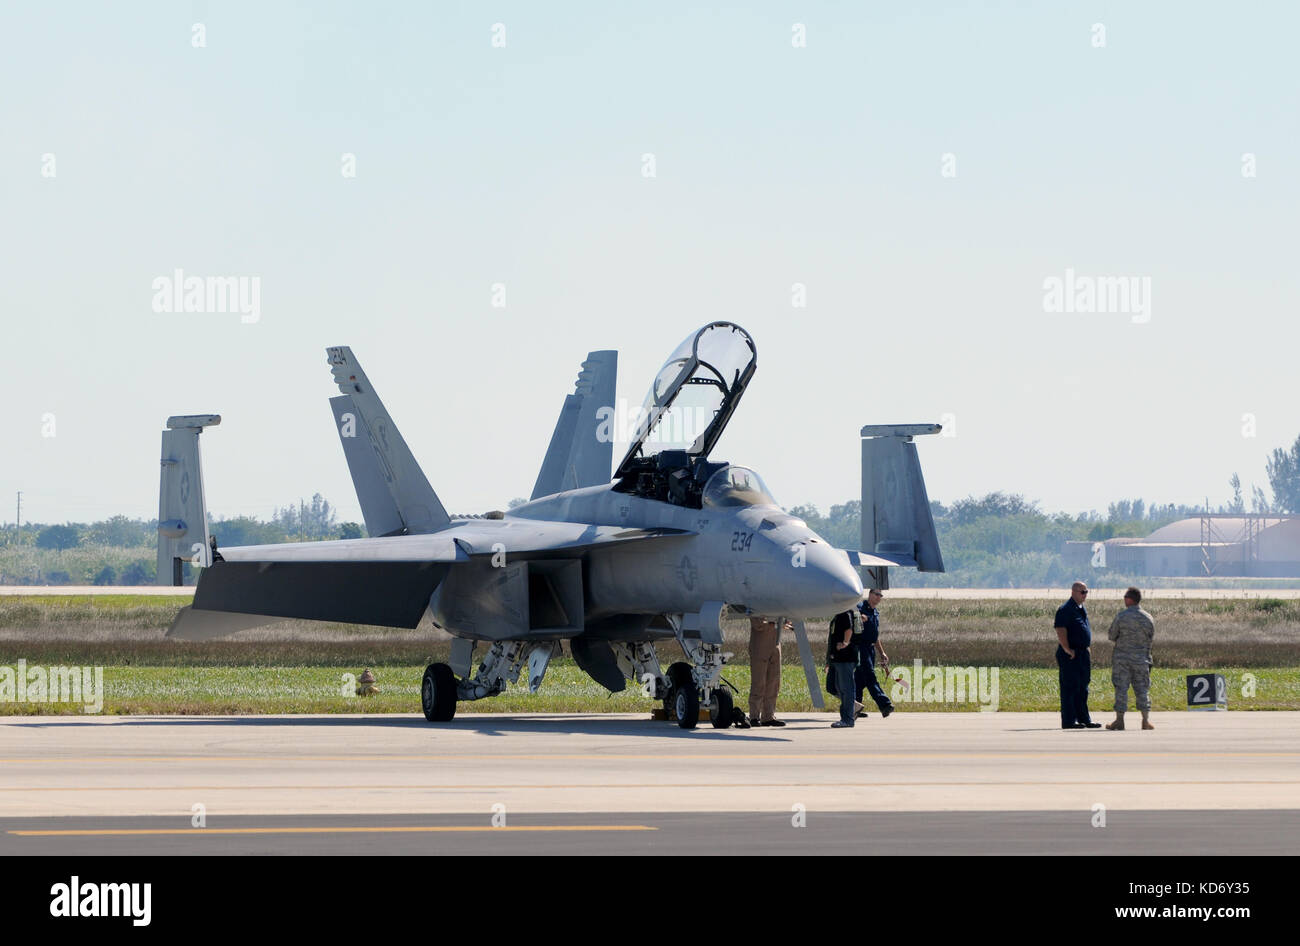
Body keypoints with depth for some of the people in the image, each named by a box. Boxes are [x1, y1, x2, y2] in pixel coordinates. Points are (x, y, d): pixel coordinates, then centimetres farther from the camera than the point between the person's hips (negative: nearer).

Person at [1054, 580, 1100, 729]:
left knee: (1082, 689, 12)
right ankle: (1069, 721, -5)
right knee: (1070, 687, -7)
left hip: (1083, 653, 9)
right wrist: (1067, 650, -22)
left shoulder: (1082, 610, 18)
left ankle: (1084, 719, 17)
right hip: (1071, 655, -9)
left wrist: (1088, 650, 20)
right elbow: (1061, 631, -19)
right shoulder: (1065, 610, -12)